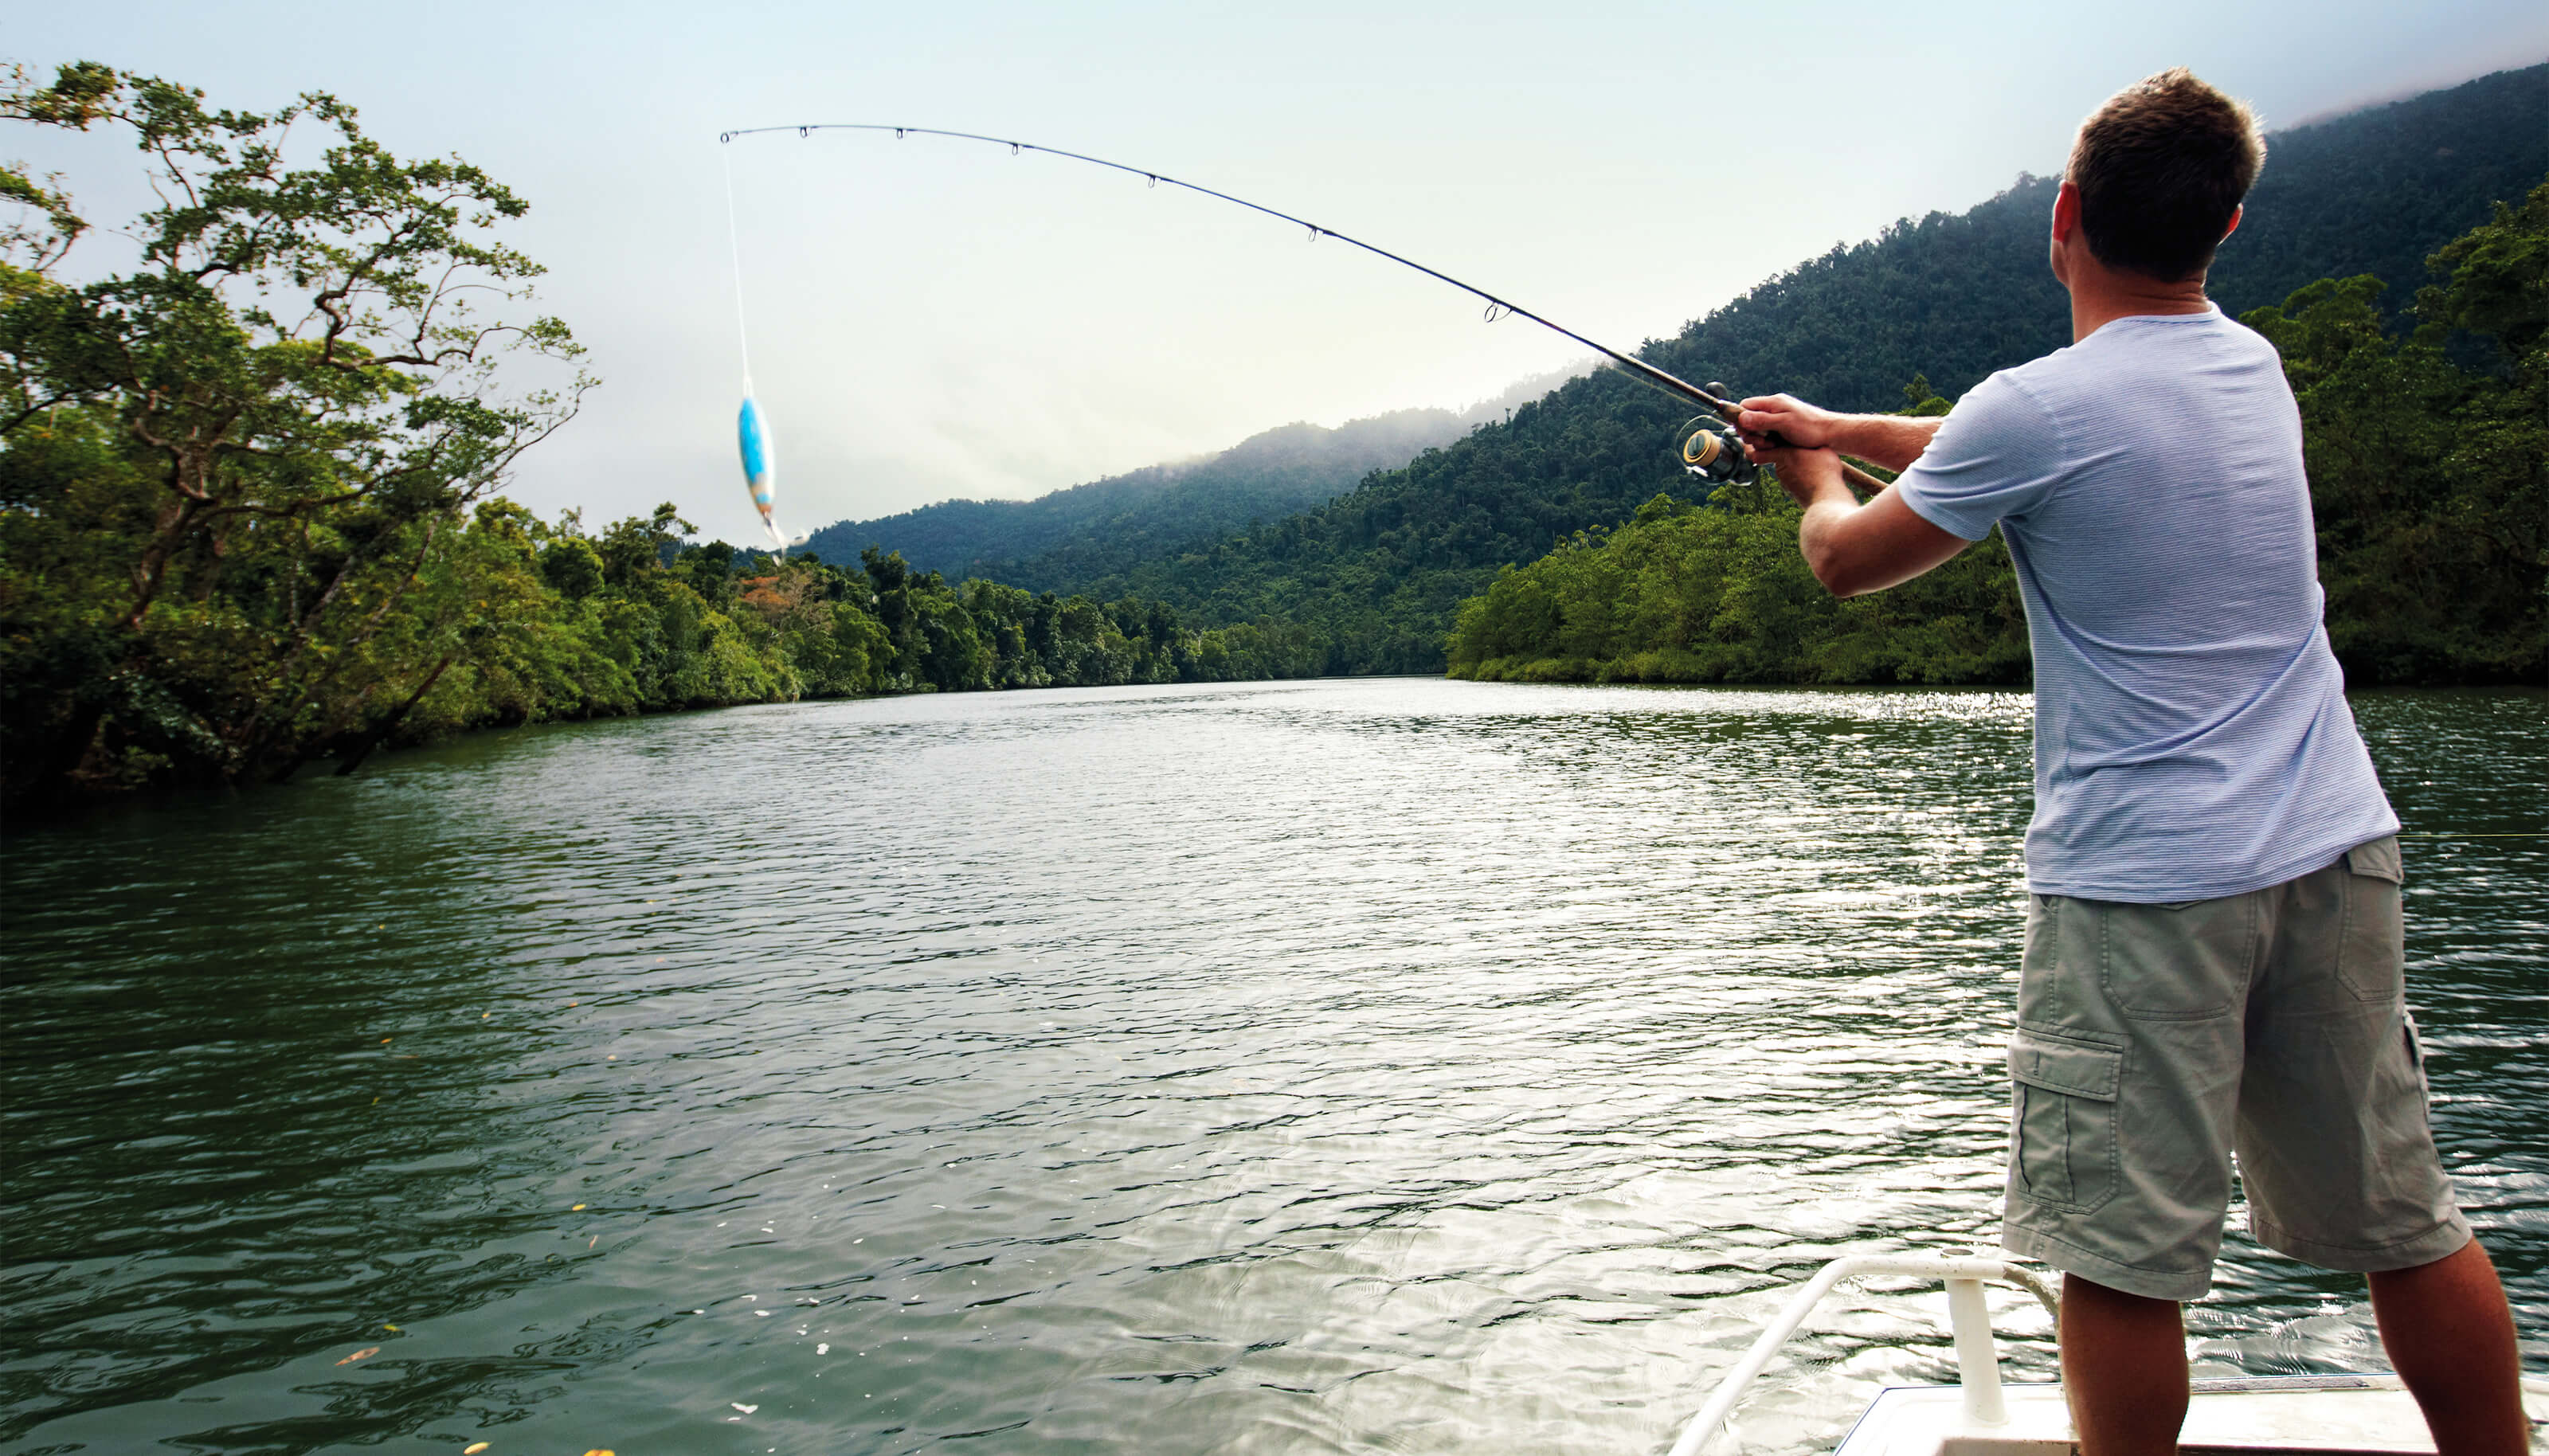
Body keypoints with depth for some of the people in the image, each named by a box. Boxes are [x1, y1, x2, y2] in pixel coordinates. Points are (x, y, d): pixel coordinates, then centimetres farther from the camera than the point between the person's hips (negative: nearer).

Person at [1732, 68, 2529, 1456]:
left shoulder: (2040, 407, -12)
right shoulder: (2250, 363, 11)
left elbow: (1847, 560, 1)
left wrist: (1817, 479, 22)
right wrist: (1832, 424, 29)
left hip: (2140, 877, -8)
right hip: (2334, 853, 8)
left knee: (2122, 1253, 2)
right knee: (2408, 1224, 17)